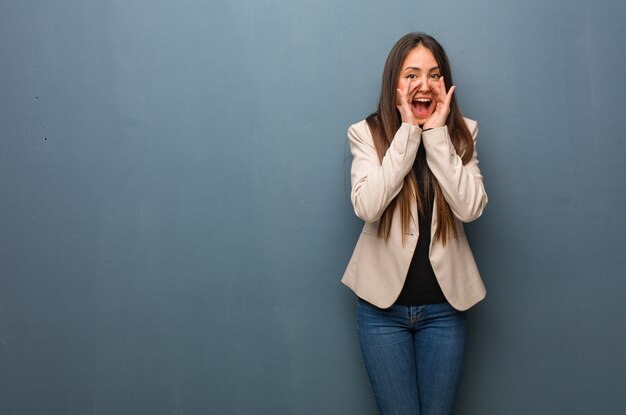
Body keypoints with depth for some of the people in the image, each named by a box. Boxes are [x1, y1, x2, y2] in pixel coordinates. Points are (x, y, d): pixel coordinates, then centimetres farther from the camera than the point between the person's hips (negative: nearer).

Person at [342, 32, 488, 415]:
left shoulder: (462, 133, 0)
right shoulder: (367, 133, -5)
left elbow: (470, 208, -14)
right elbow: (367, 206, -21)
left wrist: (437, 133, -16)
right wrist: (408, 132, -18)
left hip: (444, 305, 2)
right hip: (383, 304, -1)